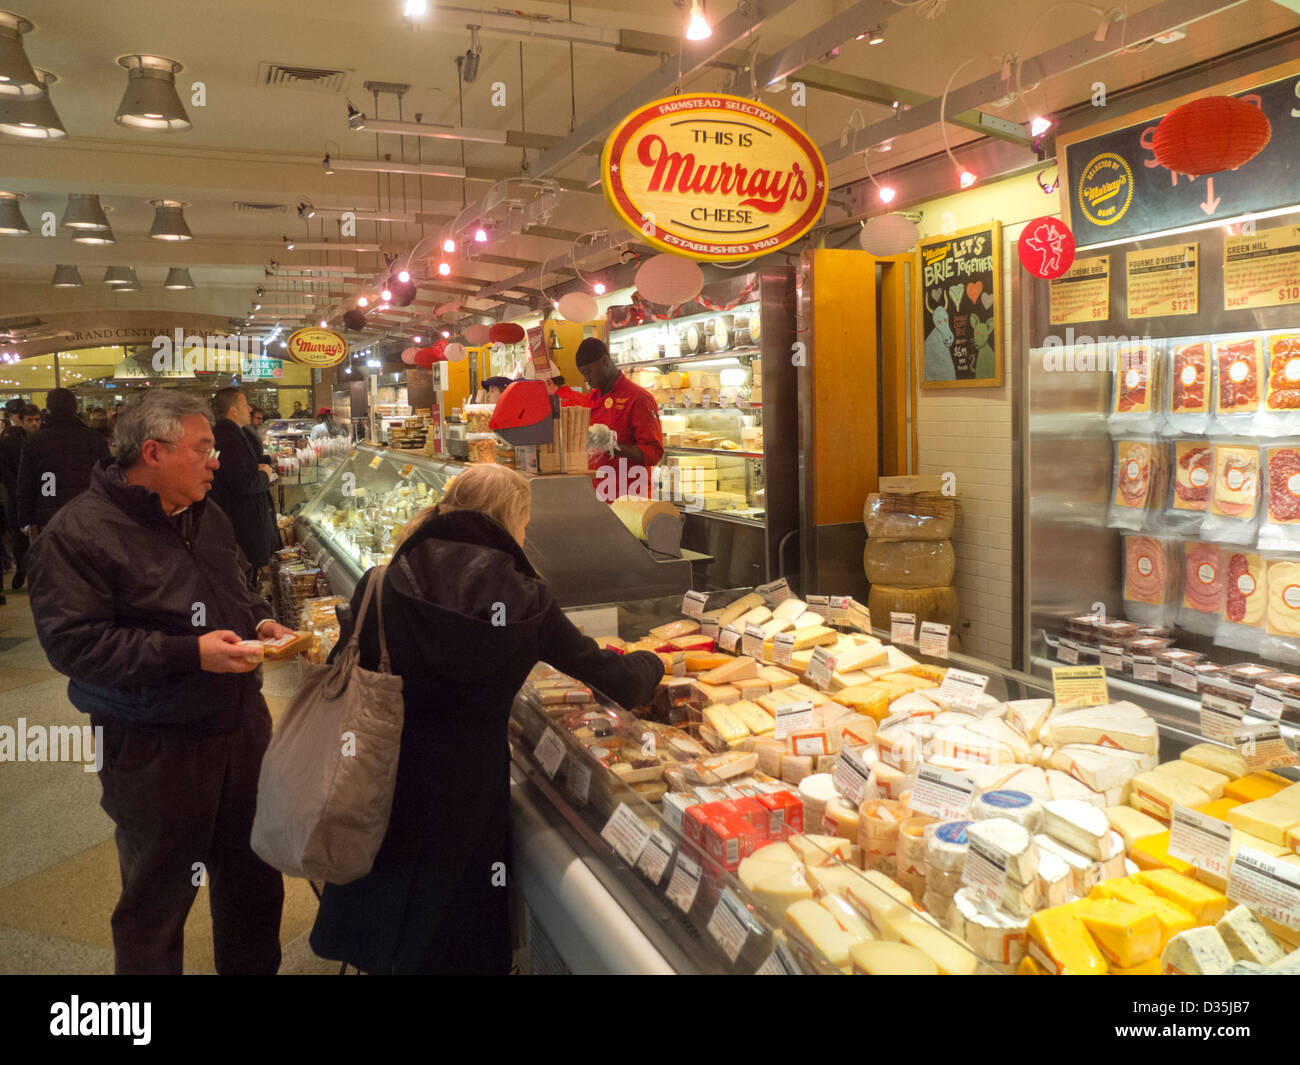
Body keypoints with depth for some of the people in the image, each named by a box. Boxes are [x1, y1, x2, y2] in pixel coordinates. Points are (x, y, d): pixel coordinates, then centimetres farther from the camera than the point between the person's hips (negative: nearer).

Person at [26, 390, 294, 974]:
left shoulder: (206, 514, 8)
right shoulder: (78, 532, -16)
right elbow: (73, 642, -22)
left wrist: (259, 621, 1)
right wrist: (190, 654, -26)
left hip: (240, 723, 7)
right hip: (154, 748, -6)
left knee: (254, 876, 20)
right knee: (157, 903, 13)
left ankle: (254, 966, 41)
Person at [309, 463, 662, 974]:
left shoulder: (382, 586, -11)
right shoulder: (526, 600, -12)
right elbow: (621, 683, -5)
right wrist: (649, 661, 17)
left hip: (383, 784, 1)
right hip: (469, 793, -1)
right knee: (447, 946, 21)